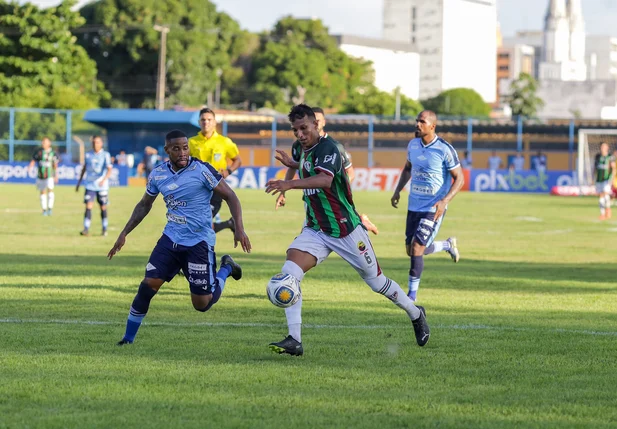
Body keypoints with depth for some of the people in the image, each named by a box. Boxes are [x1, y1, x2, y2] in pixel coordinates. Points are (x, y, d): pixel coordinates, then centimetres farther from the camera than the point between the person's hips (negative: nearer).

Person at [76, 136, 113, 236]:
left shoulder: (105, 155, -4)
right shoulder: (88, 155, 6)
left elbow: (109, 169, -14)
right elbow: (84, 168, 17)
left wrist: (104, 179, -31)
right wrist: (79, 182, 17)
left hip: (102, 186, -2)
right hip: (90, 185, 2)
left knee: (103, 207, 7)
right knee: (88, 206, -10)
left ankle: (104, 229, 20)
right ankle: (86, 229, -14)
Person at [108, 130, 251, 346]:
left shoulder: (201, 170, -14)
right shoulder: (158, 174, 2)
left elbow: (229, 196, -9)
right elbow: (144, 205, 19)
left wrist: (239, 228, -21)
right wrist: (124, 233, 15)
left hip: (199, 242, -4)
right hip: (171, 239, 4)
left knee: (201, 303, -2)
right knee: (147, 286, -8)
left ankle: (226, 268, 27)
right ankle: (128, 338, 6)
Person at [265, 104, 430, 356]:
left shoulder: (327, 148, -20)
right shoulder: (303, 150, 5)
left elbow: (325, 180, -43)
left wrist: (290, 184, -54)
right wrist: (292, 164, 18)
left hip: (346, 229, -6)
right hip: (316, 230, 7)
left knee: (376, 281, 9)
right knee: (289, 271, -18)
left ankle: (415, 314, 37)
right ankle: (294, 341, -19)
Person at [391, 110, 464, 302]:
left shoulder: (445, 150, -16)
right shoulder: (413, 145, 3)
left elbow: (459, 178, -11)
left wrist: (444, 201, -24)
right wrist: (398, 190, 9)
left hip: (434, 208, -7)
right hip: (414, 206, 7)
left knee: (416, 248, -13)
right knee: (411, 250, 10)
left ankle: (412, 295, 0)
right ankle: (448, 245, 37)